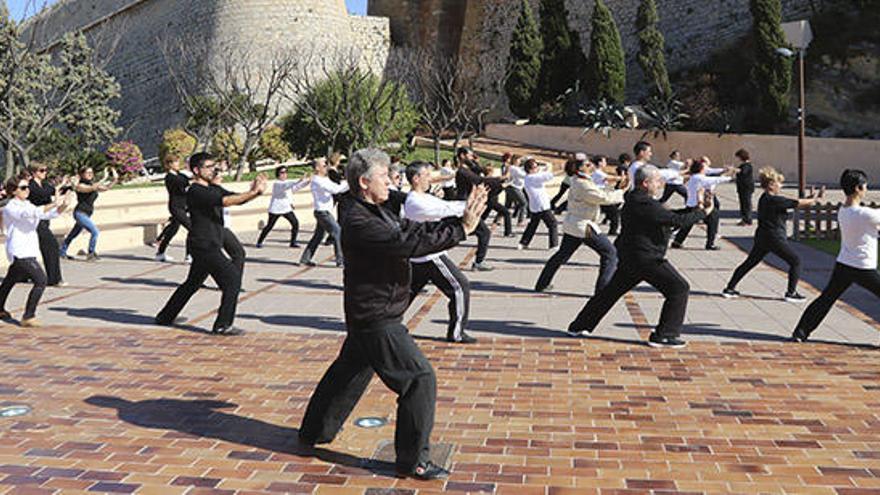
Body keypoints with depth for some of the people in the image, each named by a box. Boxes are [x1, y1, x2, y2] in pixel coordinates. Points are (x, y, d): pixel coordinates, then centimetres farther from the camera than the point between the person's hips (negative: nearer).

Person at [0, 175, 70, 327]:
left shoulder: (28, 205, 14)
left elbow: (50, 214, 5)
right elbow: (29, 213, -30)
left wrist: (62, 206, -16)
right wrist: (53, 204, -38)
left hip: (28, 250, 9)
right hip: (20, 252, -9)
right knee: (41, 280, -20)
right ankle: (28, 317, -18)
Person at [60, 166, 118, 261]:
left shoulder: (93, 184, 11)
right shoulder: (80, 185, -12)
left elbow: (107, 187, 7)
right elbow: (92, 188, -31)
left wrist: (115, 179, -7)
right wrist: (104, 178, -38)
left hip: (86, 214, 8)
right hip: (80, 213, -8)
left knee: (73, 234, 19)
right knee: (95, 231, -19)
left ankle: (62, 252, 32)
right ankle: (91, 254, -12)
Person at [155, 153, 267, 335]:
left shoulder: (213, 189, 15)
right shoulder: (195, 192, -14)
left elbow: (238, 199, 7)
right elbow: (224, 201, -28)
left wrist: (256, 191, -12)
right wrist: (253, 192, -29)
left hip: (209, 246, 10)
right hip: (204, 246, -10)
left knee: (192, 283, 20)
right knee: (232, 278, -12)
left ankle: (165, 317, 33)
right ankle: (222, 325, -8)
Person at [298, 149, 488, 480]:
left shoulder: (376, 214, 12)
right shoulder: (359, 222, -21)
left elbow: (415, 230, 7)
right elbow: (410, 244, -29)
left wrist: (460, 220, -6)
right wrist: (461, 229, -25)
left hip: (369, 315, 11)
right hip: (376, 319, -11)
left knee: (348, 372, 24)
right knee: (420, 378, -9)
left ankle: (314, 432, 40)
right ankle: (412, 460, -1)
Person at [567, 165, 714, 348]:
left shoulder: (635, 200, 13)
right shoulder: (646, 204, -19)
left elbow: (671, 216, 15)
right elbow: (677, 221, -21)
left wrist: (696, 208, 6)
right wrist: (703, 212, -7)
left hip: (629, 257, 10)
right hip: (646, 259, -10)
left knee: (612, 291, 19)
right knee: (679, 288, -2)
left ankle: (579, 326, 26)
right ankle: (664, 335, 0)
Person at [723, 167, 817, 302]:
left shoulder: (764, 199, 9)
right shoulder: (775, 200, -18)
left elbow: (792, 204, 15)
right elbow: (798, 203, -13)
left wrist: (808, 202, 9)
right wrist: (814, 200, 2)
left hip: (762, 238, 8)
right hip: (774, 239, -8)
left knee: (749, 263, 16)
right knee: (796, 261, 6)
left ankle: (729, 289, 16)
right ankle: (791, 293, 6)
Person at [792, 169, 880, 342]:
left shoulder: (842, 211, 3)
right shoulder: (864, 214, -22)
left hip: (842, 265, 7)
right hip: (864, 269, -7)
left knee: (826, 299, 14)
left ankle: (801, 332, 13)